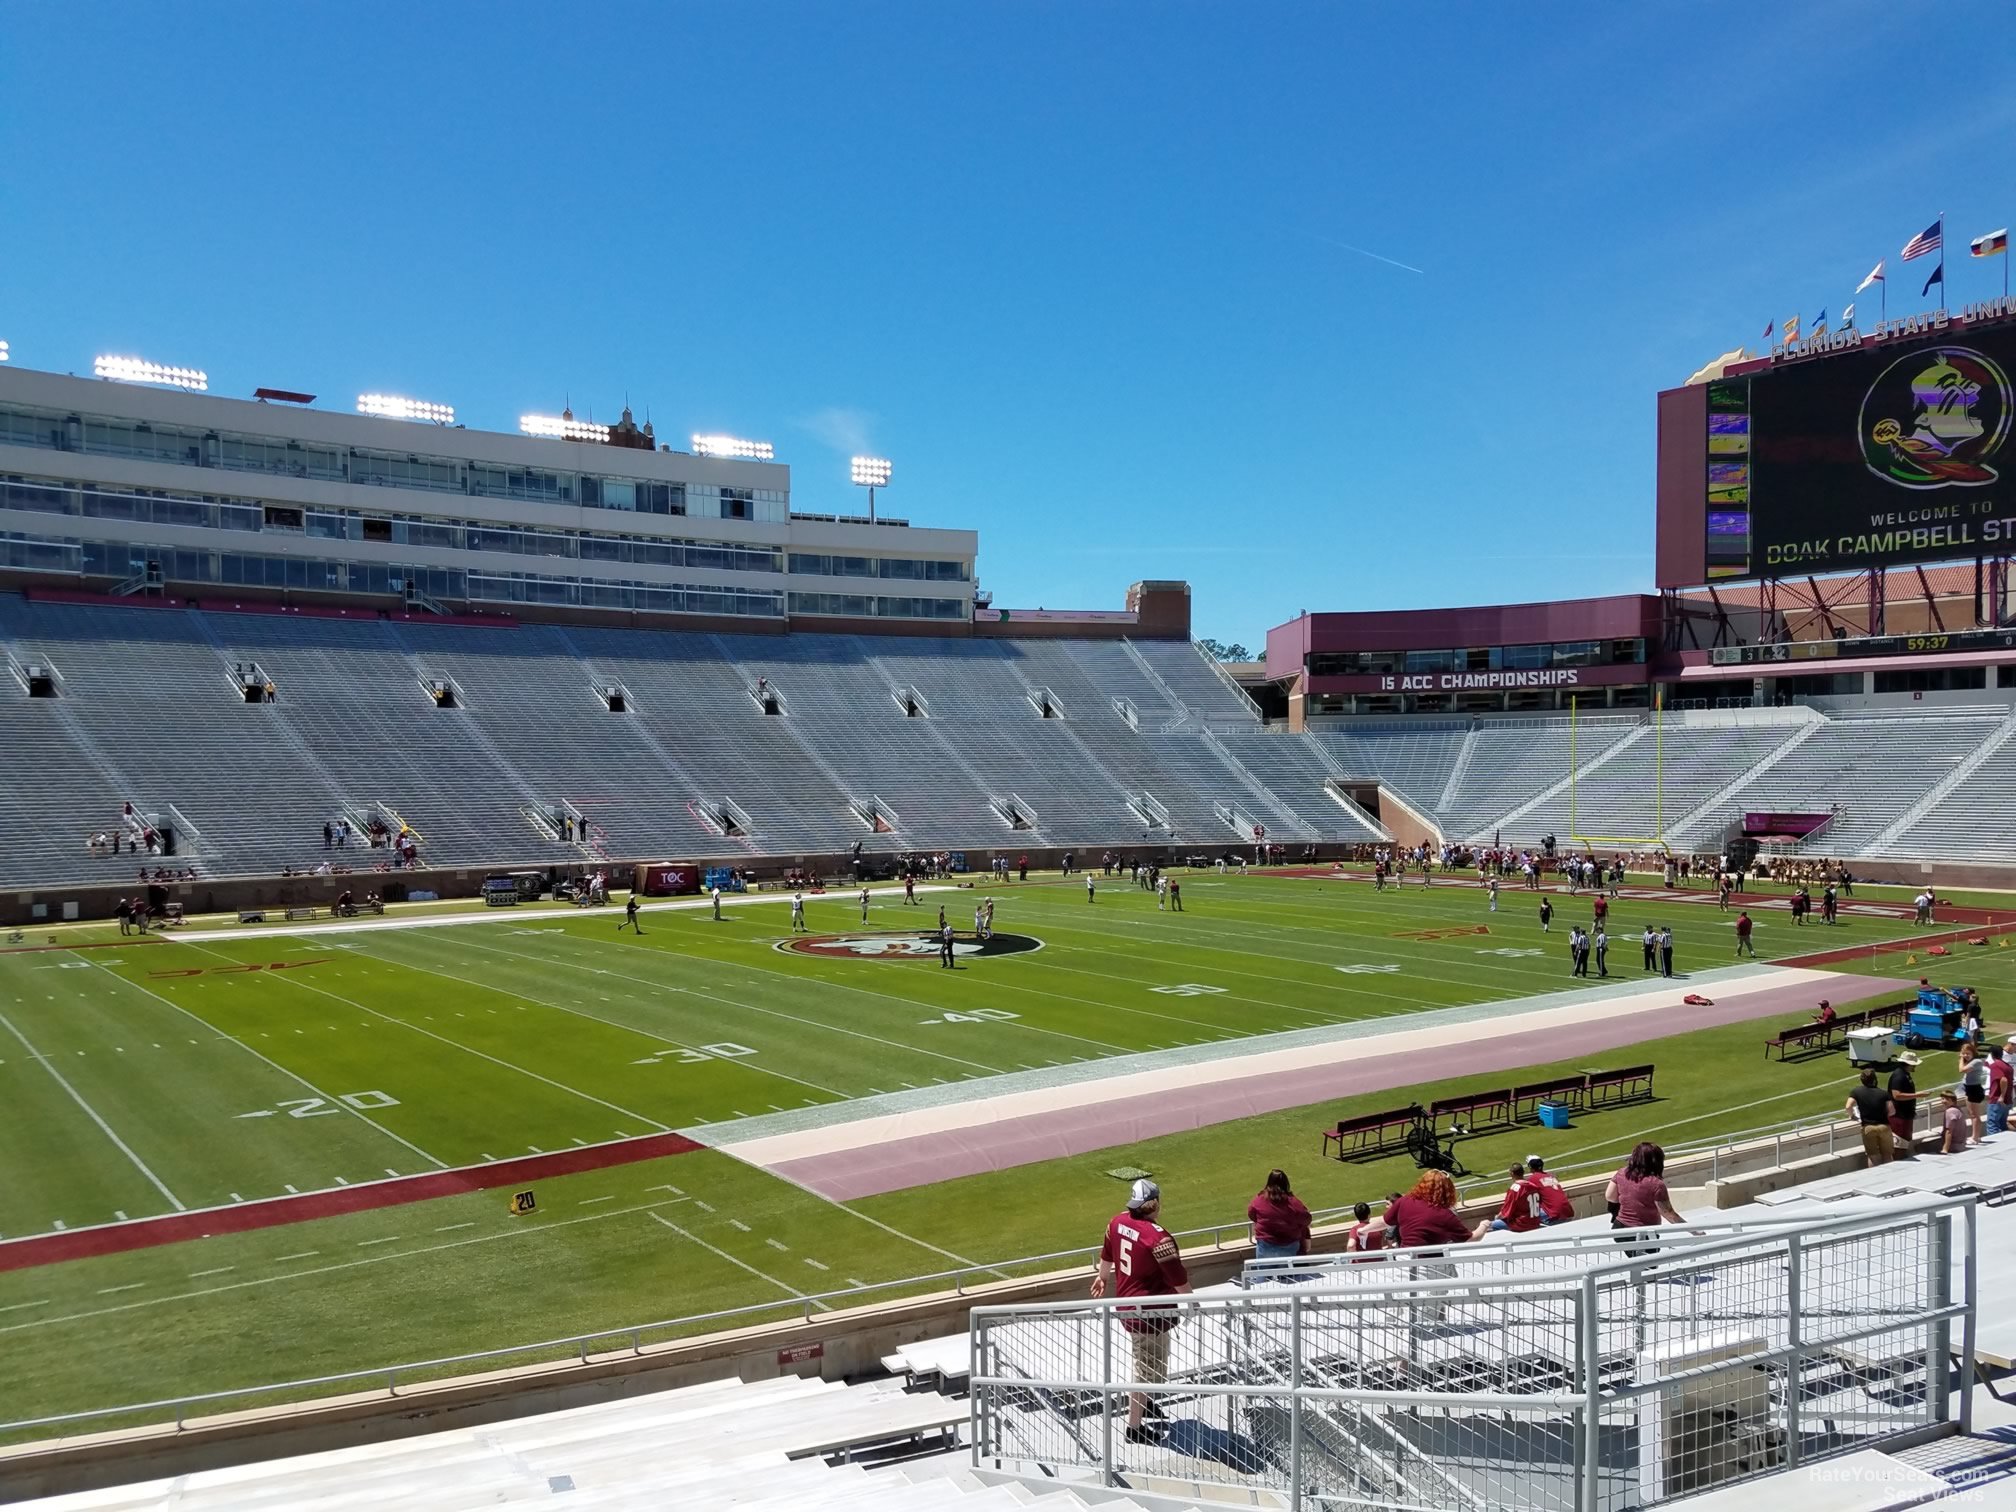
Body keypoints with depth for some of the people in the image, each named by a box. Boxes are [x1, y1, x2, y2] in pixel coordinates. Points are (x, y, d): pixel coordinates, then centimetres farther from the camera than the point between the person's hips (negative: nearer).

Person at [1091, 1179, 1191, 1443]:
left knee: (1147, 1363, 29)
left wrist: (1103, 1277, 35)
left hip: (1126, 1304, 9)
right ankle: (1134, 1428, 14)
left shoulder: (1118, 1222, -1)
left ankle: (1142, 1404, 46)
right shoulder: (1158, 1237, -25)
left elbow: (1107, 1254, 17)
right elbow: (1178, 1278, -18)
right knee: (1148, 1369, 5)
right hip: (1150, 1313, -9)